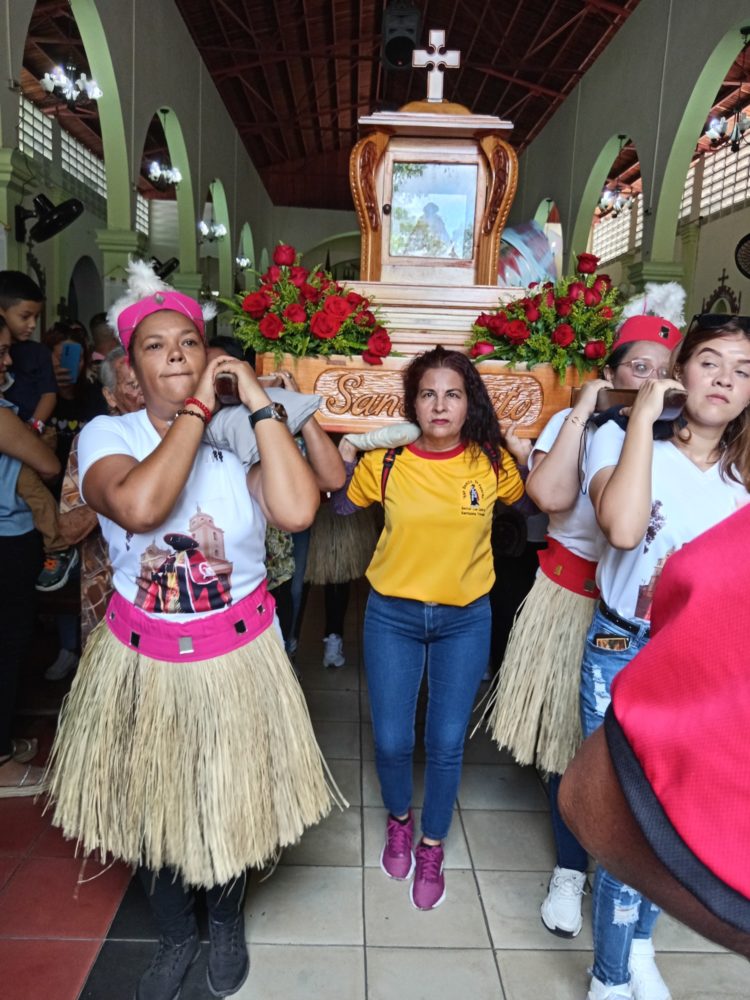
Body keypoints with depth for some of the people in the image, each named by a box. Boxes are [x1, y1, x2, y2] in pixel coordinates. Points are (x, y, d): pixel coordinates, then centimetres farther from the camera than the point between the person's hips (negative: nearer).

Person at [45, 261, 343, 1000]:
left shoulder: (243, 438, -7)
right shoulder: (106, 435, -9)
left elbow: (296, 511, -27)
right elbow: (138, 505, -32)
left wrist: (259, 404, -21)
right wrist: (196, 410, -24)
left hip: (237, 655, 0)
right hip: (142, 659, 0)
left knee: (231, 799, 18)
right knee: (152, 803, 18)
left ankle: (226, 923, 48)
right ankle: (176, 934, 47)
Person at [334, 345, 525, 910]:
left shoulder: (492, 462, -8)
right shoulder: (386, 460, -10)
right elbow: (343, 508, 7)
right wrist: (344, 460, -10)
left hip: (465, 620, 0)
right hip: (393, 615, 0)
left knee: (447, 743, 7)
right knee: (391, 740, 7)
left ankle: (432, 848, 34)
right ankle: (399, 821, 41)